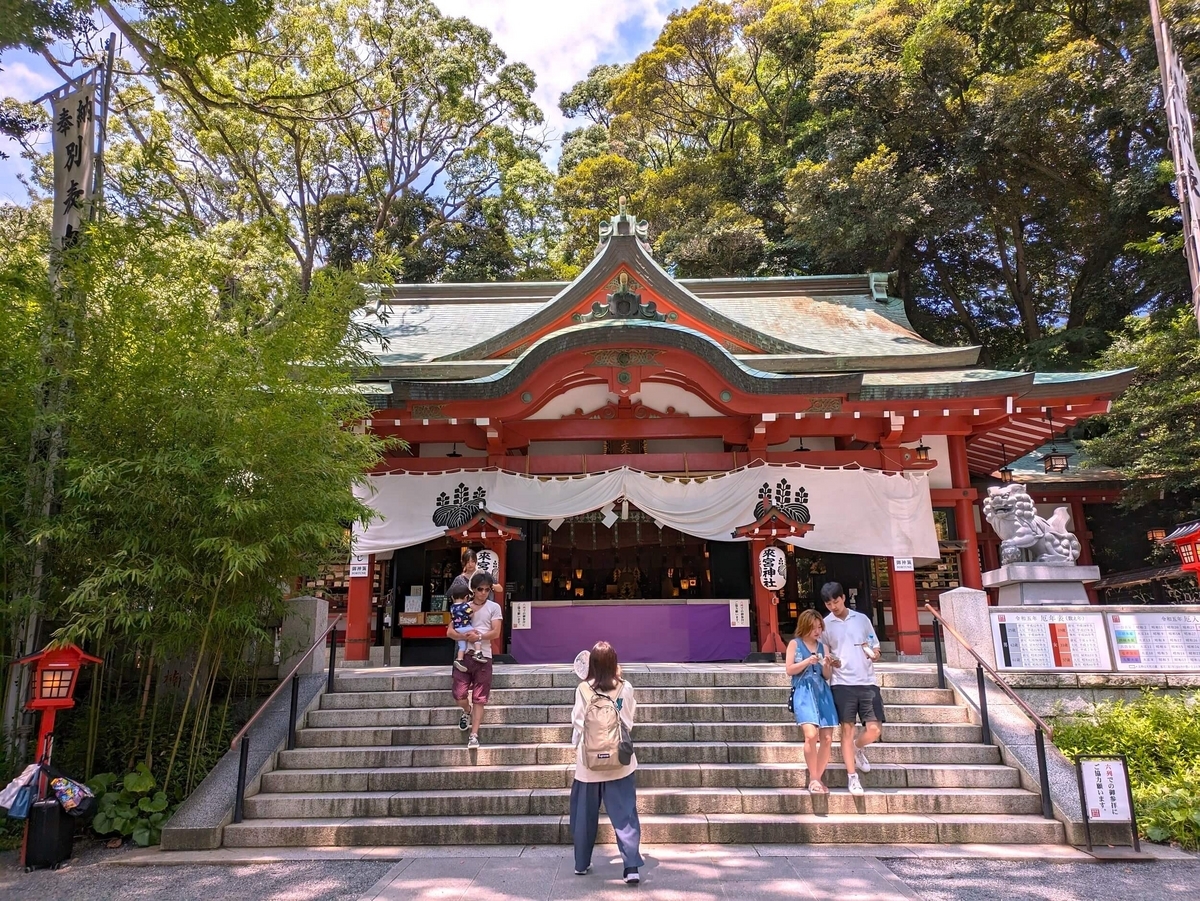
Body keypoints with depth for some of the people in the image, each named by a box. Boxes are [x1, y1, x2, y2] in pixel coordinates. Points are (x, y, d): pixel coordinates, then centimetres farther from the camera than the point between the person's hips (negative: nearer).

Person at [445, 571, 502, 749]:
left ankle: (474, 735, 5)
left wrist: (478, 637, -21)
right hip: (463, 655, 1)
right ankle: (467, 712, 31)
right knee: (459, 696, -3)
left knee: (479, 699, 0)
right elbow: (450, 632, 3)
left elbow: (495, 633, -4)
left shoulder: (494, 607, 5)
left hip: (483, 657, -1)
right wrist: (464, 636, -16)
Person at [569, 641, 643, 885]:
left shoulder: (583, 689, -9)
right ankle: (632, 866, -4)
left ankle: (581, 863, 27)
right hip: (619, 761, 0)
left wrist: (576, 745, 17)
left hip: (589, 762, 0)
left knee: (585, 815, 15)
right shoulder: (625, 688, -7)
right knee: (625, 814, 4)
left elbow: (577, 721, -2)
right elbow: (629, 720, 8)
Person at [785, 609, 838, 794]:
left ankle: (818, 778, 13)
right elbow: (789, 670, -1)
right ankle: (814, 778, -6)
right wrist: (807, 661, -13)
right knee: (811, 734, -20)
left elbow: (827, 676, 15)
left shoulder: (822, 646, 15)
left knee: (827, 738, -1)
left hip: (822, 691, 5)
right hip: (804, 692, -5)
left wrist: (827, 665, -5)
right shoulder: (795, 644, 5)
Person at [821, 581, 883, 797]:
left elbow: (876, 649, 14)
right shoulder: (825, 624, 4)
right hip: (842, 683, -1)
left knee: (875, 729, -3)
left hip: (867, 681, 1)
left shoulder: (862, 619, 8)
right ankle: (852, 777, 11)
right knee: (847, 729, 0)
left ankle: (858, 747, 30)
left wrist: (874, 653, -9)